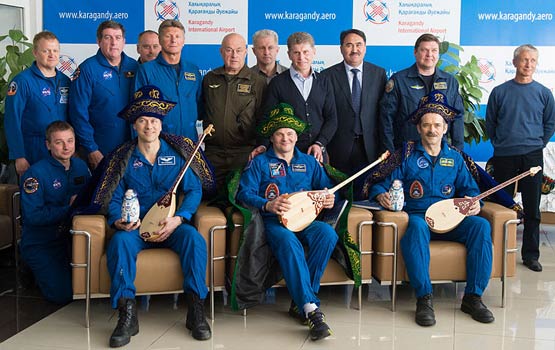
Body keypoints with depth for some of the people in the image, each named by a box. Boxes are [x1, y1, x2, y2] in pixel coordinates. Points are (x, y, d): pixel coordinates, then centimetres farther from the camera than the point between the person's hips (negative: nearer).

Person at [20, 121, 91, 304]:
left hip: (72, 237, 5)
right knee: (63, 294, -15)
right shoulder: (35, 174, -14)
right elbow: (32, 216, -20)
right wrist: (69, 209, -19)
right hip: (40, 244, -5)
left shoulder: (81, 166, 5)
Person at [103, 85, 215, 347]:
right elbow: (114, 199, 5)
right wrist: (118, 221, -17)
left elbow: (194, 190, 0)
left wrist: (177, 218, -15)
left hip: (172, 224, 0)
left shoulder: (178, 152, 5)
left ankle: (196, 310, -25)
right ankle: (127, 314, -29)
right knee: (119, 242, -32)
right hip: (136, 227, 0)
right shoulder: (123, 158, 7)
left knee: (194, 239, -31)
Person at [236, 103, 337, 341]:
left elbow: (327, 188, 18)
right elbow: (244, 194, -1)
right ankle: (310, 308, -40)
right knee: (288, 242, -38)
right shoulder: (259, 163, 11)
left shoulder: (309, 162, 21)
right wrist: (268, 205, -21)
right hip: (274, 222, -3)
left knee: (327, 233, -31)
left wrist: (330, 199, -7)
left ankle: (299, 301, -24)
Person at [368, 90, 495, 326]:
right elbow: (380, 184, 3)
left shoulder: (455, 158, 18)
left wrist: (474, 202, -5)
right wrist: (381, 195, -19)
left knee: (481, 226, -25)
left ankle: (473, 297, -20)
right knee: (416, 227, -39)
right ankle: (424, 299, -36)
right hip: (417, 216, -3)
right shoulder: (406, 155, 8)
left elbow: (469, 188, 17)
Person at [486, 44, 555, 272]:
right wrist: (498, 143, 6)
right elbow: (490, 123, 11)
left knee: (532, 209, 3)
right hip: (503, 157, 0)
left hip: (532, 157, 0)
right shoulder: (499, 92, 4)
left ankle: (530, 254, 11)